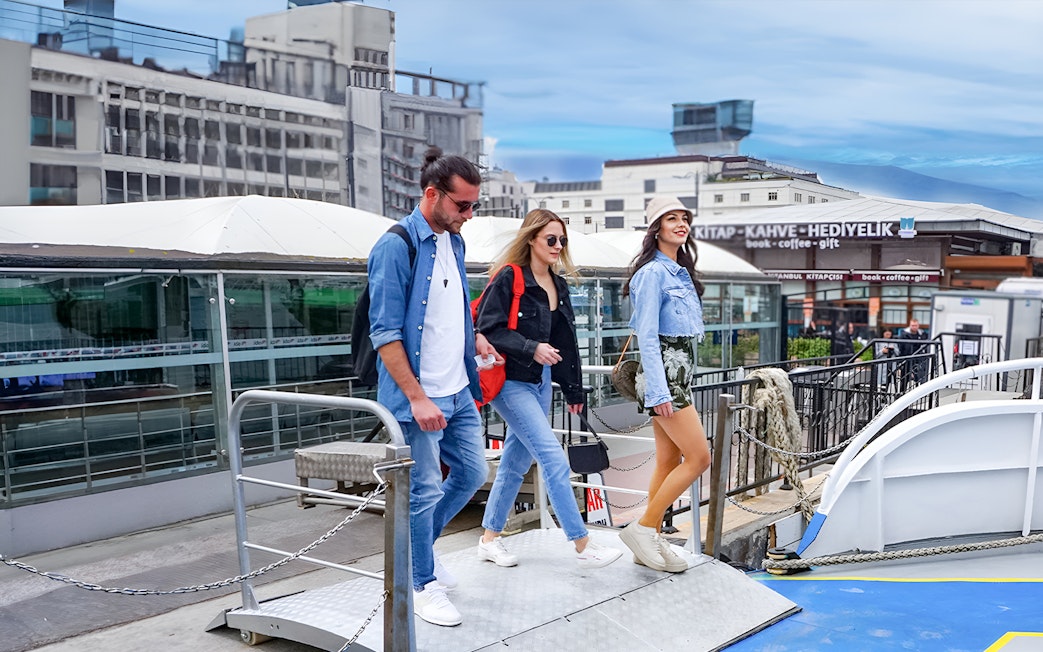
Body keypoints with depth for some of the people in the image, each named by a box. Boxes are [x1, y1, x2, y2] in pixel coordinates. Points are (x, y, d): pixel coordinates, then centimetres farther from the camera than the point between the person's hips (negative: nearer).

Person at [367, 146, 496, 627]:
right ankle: (423, 585, 20)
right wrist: (418, 398, -20)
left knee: (472, 472, 16)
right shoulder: (396, 247, -16)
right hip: (419, 398, -8)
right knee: (424, 490, 2)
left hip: (459, 392, 8)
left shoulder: (454, 242, 10)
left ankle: (417, 546, 37)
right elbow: (385, 333, -18)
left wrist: (475, 340, 8)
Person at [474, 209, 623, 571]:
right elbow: (488, 330, -17)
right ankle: (583, 547, -6)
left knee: (516, 462, 13)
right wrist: (531, 348, -26)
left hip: (541, 382, 8)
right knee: (554, 458, -11)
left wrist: (574, 390, 18)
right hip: (511, 382, -8)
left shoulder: (558, 285, 11)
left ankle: (489, 540, 25)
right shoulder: (508, 278, -13)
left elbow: (565, 342, 16)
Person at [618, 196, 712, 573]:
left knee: (669, 462, 10)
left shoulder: (680, 271, 16)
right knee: (698, 458, -8)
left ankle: (651, 543, 16)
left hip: (679, 372, 9)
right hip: (663, 374, -9)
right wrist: (658, 392, -22)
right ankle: (644, 528, -1)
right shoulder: (653, 272, -13)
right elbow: (647, 337, -17)